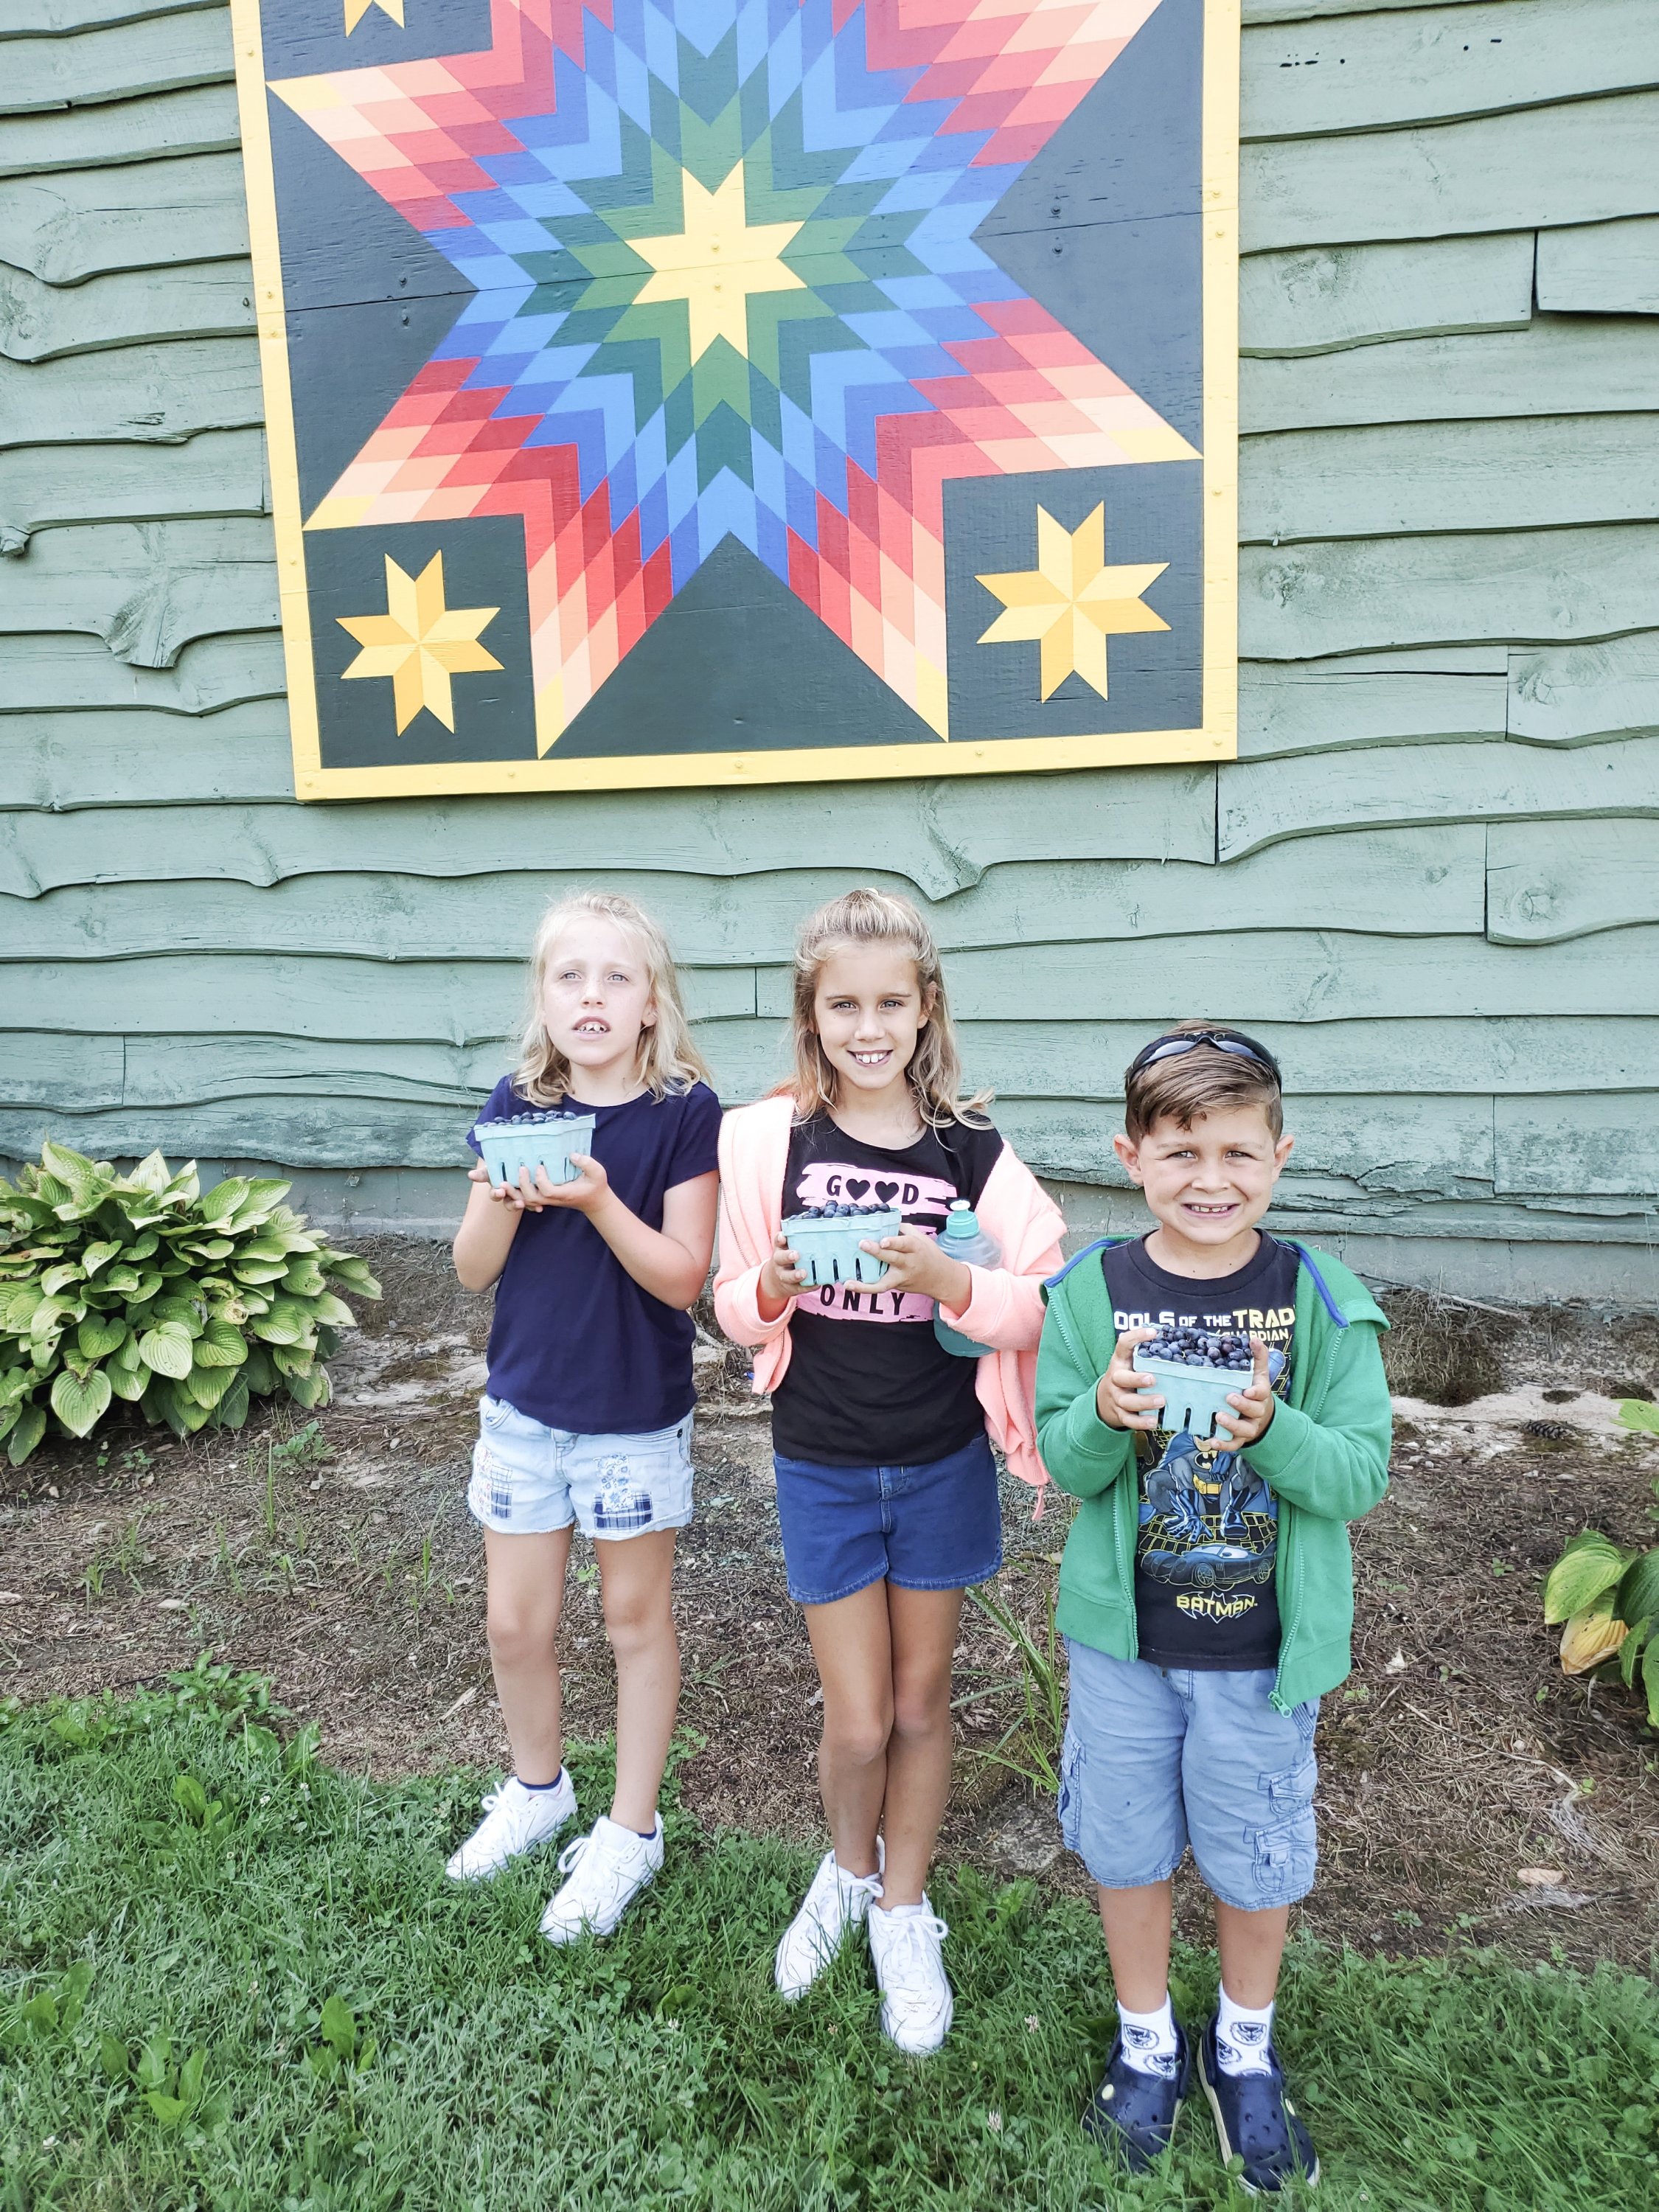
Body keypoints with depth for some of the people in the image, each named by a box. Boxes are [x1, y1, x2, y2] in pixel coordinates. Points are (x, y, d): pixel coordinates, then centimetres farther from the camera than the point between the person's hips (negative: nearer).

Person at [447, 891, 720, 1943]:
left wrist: (598, 1200, -30)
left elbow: (682, 1276, -16)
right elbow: (474, 1268, -1)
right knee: (517, 1624, 15)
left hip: (637, 1412, -3)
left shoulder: (684, 1111, -13)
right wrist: (506, 1198, -21)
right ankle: (538, 1788, 42)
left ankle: (632, 1832, 31)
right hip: (525, 1404, 4)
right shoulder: (519, 1102, -3)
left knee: (637, 1619, 13)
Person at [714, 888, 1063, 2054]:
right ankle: (848, 1872, 40)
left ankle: (904, 1912, 39)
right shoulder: (767, 1138, -9)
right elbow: (734, 1303, -2)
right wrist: (771, 1287, -23)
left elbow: (1034, 1302, -10)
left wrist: (952, 1281, -28)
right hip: (821, 1466, 0)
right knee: (858, 1724, 7)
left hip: (942, 1462, 1)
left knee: (922, 1699, 16)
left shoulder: (969, 1147, -9)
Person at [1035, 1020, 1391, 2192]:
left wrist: (1270, 1430, -31)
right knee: (1128, 1843, 17)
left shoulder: (1321, 1298, -12)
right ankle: (1148, 2039, 44)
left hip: (1267, 1643, 0)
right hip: (1123, 1632, 1)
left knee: (1258, 1855, 18)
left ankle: (1246, 2048, 46)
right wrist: (1106, 1414, -28)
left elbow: (1362, 1472, -13)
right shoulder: (1094, 1290, -10)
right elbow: (1062, 1462, -7)